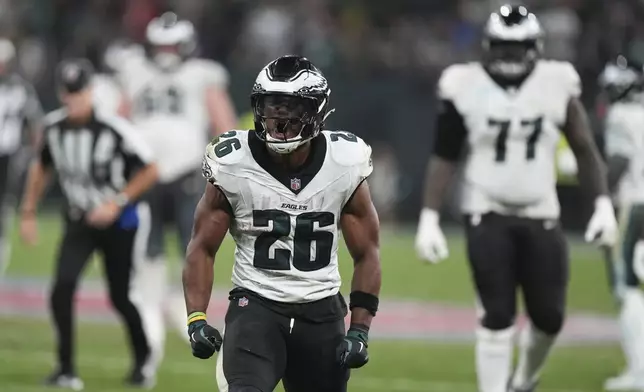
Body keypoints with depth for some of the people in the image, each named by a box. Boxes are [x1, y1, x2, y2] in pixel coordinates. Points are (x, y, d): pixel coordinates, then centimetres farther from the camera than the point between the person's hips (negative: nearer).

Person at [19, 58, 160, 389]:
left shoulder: (114, 129, -24)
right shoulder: (54, 126, -8)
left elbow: (150, 170, -14)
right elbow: (42, 167, 11)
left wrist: (117, 203, -21)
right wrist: (28, 212, 9)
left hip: (119, 222, -3)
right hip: (79, 222, 3)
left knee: (120, 297, 5)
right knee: (62, 288, -16)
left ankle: (143, 357, 32)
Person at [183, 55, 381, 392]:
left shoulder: (344, 168, -6)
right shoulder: (233, 165, -9)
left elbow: (366, 254, 4)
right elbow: (203, 248, 0)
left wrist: (360, 329, -3)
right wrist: (196, 319, -11)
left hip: (321, 312, 2)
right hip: (255, 304, -2)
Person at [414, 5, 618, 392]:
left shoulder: (556, 86, -3)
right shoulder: (466, 87, -5)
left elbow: (584, 149, 3)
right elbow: (445, 157, 2)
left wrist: (603, 204, -6)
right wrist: (429, 218, -2)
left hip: (541, 218, 2)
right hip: (488, 216, -2)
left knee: (549, 316, 3)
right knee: (497, 317, -8)